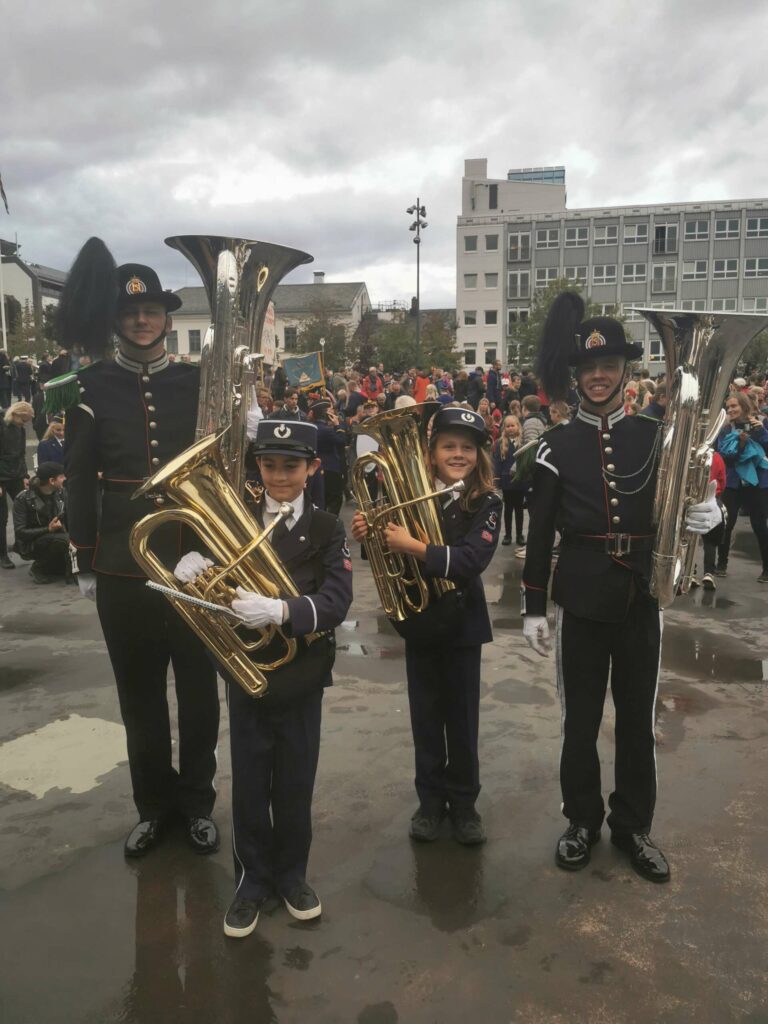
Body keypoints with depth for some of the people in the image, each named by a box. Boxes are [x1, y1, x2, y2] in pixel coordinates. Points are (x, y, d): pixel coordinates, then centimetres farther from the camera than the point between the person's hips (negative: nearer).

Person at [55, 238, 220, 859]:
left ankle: (197, 802, 29)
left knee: (198, 688, 10)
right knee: (140, 693, 13)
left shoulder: (201, 383, 3)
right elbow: (81, 482, 3)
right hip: (123, 567, 0)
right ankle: (154, 805, 31)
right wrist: (85, 563, 3)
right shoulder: (90, 389, 2)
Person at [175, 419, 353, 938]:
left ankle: (291, 873, 35)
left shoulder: (326, 529, -6)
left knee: (295, 783, 13)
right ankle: (252, 880, 31)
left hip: (301, 676, -1)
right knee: (248, 784, 12)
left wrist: (280, 610, -35)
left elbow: (336, 601, -18)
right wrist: (194, 567, -25)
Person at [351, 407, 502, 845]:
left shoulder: (486, 504, -11)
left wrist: (414, 546, -34)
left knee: (462, 717, 10)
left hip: (462, 622, -2)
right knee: (425, 716, 13)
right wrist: (367, 534, -16)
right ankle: (431, 800, 29)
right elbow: (389, 549, 5)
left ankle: (463, 802, 28)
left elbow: (471, 561, -26)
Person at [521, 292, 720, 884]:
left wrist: (707, 514, -17)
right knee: (580, 718, 11)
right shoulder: (557, 446, -1)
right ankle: (583, 821, 30)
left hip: (641, 596, 1)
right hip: (582, 598, -1)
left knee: (638, 717, 13)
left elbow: (682, 507, 7)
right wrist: (534, 607, -3)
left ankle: (633, 826, 31)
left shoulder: (655, 437, 2)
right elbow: (541, 534, -1)